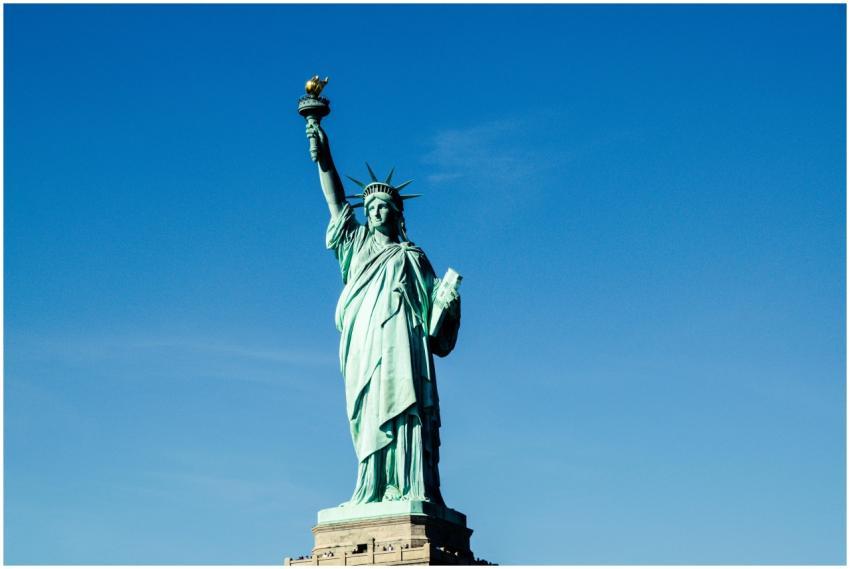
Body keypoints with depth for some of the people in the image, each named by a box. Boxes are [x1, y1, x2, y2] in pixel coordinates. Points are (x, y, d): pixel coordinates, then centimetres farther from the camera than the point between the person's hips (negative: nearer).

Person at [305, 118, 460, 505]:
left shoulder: (410, 256, 13)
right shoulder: (357, 245, 22)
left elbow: (434, 301, 7)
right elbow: (335, 200, 16)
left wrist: (448, 303, -15)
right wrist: (323, 157, 8)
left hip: (398, 343, -3)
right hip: (361, 347, 3)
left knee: (401, 409, -14)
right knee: (368, 417, -3)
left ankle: (412, 490, -19)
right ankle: (373, 491, -5)